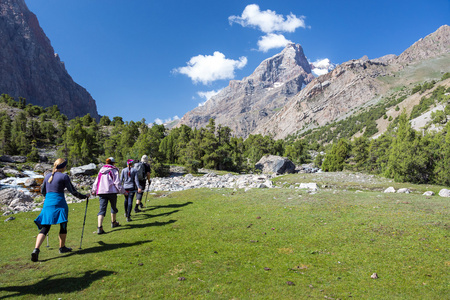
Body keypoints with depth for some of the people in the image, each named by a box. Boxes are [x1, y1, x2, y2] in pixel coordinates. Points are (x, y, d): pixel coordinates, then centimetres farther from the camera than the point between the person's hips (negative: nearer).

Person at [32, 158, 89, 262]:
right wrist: (84, 196, 7)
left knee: (45, 228, 7)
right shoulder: (64, 176, -7)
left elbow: (43, 191, 23)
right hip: (59, 204, -5)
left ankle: (36, 249, -9)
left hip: (47, 203, 6)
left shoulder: (47, 176, 12)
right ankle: (62, 247, 23)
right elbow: (73, 191, -6)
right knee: (63, 226, 12)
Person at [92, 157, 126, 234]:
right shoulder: (114, 170, -1)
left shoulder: (101, 171, 14)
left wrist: (94, 190, 33)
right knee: (113, 207, 18)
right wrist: (123, 191, -1)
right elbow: (117, 182, -7)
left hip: (101, 192, 4)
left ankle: (99, 227, -16)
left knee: (102, 209, -2)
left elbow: (96, 182, 19)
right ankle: (113, 223, 35)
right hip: (111, 191, -4)